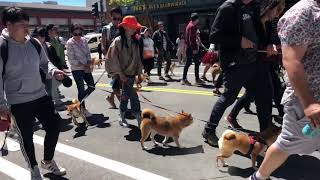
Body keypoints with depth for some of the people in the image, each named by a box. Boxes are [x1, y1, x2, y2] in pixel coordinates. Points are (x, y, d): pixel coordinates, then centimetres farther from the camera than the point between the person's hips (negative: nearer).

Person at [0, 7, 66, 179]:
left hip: (41, 96, 5)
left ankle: (48, 161, 34)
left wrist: (53, 70, -7)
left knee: (54, 127, 9)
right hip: (18, 102, -5)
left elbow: (44, 62, 16)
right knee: (26, 137, 9)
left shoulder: (34, 43, 1)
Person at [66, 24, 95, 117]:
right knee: (81, 89, 0)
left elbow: (88, 54, 6)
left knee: (92, 87, 10)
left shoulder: (84, 40, 3)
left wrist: (88, 65, -8)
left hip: (86, 68, 6)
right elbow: (71, 60, -14)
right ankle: (83, 109, 16)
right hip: (76, 69, -6)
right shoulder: (70, 43, -12)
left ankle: (80, 101, 31)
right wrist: (83, 65, -16)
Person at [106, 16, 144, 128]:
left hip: (132, 74, 5)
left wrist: (139, 74, 7)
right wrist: (120, 74, -13)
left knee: (125, 96, 14)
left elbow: (138, 58, 10)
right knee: (133, 96, -11)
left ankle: (122, 118, 27)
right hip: (122, 74, -5)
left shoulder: (135, 41, 7)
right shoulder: (118, 41, -10)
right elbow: (113, 59, -11)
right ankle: (139, 118, -1)